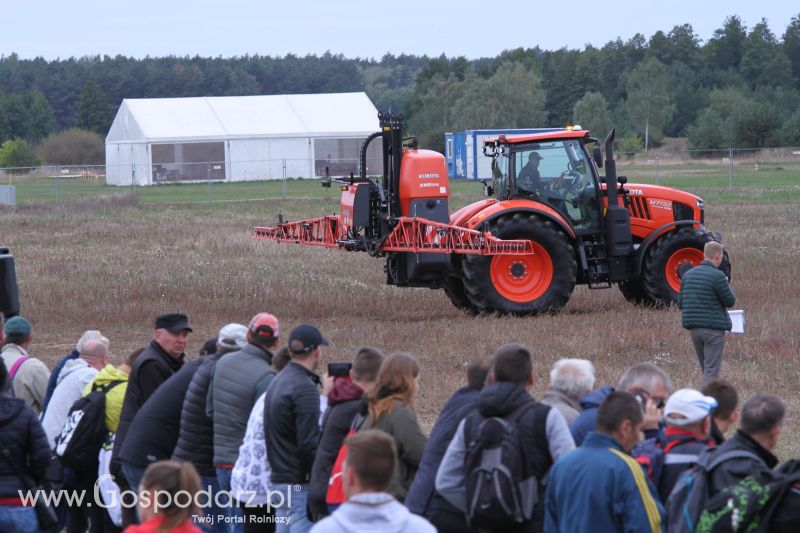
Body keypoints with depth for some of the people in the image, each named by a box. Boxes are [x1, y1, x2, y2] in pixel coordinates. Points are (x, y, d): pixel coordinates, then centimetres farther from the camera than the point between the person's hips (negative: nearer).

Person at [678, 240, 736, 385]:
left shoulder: (687, 275, 8)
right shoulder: (717, 276, -14)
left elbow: (680, 304, 10)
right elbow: (730, 301, -7)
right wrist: (727, 285, 10)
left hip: (693, 328, 7)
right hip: (714, 328, -7)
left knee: (705, 368, 17)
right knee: (711, 369, -5)